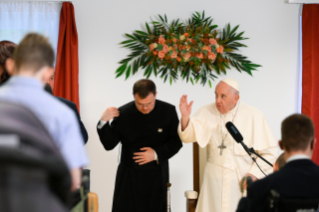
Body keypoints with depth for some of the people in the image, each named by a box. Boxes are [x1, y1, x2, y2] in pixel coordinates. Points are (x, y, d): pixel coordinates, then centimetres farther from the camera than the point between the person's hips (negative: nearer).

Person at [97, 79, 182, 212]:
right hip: (129, 176, -1)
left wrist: (157, 154, -14)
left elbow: (176, 142, 1)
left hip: (156, 176, 1)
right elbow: (109, 144, -5)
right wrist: (104, 122, -20)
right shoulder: (123, 113, -6)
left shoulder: (168, 111, -4)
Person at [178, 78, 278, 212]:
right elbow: (188, 136, -10)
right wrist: (185, 117, -27)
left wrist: (254, 174, -11)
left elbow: (269, 151, -3)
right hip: (215, 179, 2)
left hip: (243, 180, -1)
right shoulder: (207, 112, -1)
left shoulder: (253, 116, -6)